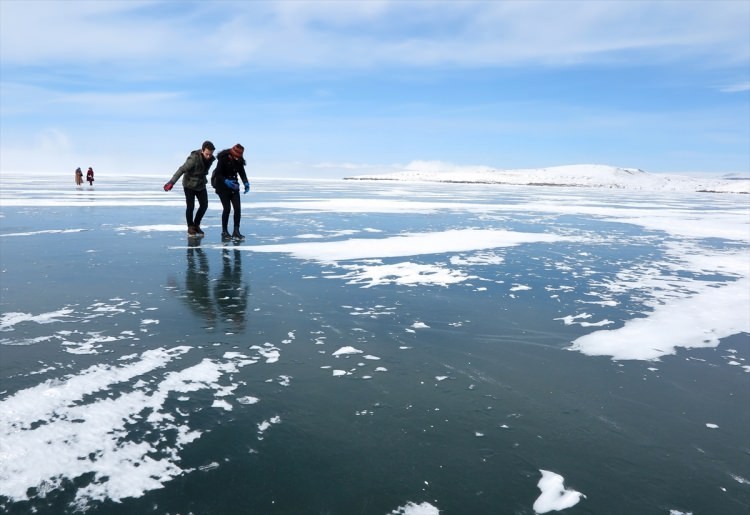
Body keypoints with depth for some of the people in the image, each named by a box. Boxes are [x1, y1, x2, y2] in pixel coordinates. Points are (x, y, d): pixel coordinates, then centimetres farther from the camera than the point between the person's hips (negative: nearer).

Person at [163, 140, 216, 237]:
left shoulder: (211, 159, -9)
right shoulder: (194, 158, -28)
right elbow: (182, 170, -30)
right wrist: (172, 182, -35)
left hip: (201, 185, 6)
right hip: (189, 185, -6)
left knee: (204, 205, 3)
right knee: (190, 206, -6)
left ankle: (196, 225, 21)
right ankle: (190, 228, 10)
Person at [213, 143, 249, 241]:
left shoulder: (239, 160, -5)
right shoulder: (223, 158, -19)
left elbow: (242, 172, 4)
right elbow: (217, 173, -17)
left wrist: (246, 183, -11)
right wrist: (226, 181, -33)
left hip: (234, 186, 5)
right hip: (222, 187, -5)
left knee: (237, 208, -4)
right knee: (227, 208, -10)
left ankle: (236, 231, 4)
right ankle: (224, 232, 4)